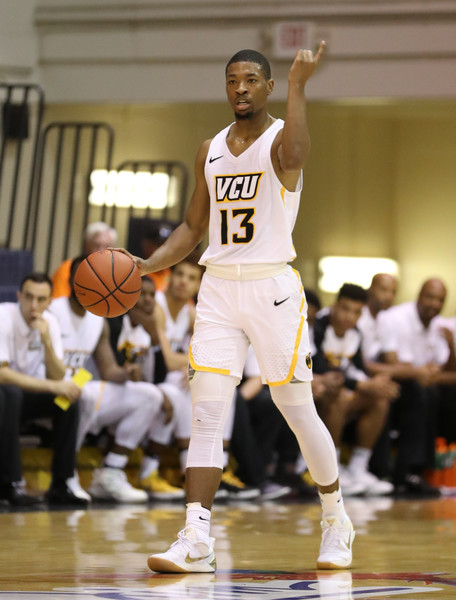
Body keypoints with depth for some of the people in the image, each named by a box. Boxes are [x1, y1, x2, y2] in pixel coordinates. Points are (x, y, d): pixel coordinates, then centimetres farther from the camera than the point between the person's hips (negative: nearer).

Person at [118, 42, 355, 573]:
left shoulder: (280, 137, -5)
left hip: (272, 288, -5)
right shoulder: (210, 150, 13)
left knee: (298, 410, 3)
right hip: (218, 288, 5)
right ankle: (196, 540, -10)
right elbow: (193, 226, 18)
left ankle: (335, 519, 23)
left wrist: (298, 85, -31)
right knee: (205, 415, -6)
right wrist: (149, 265, 3)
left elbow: (293, 156, -32)